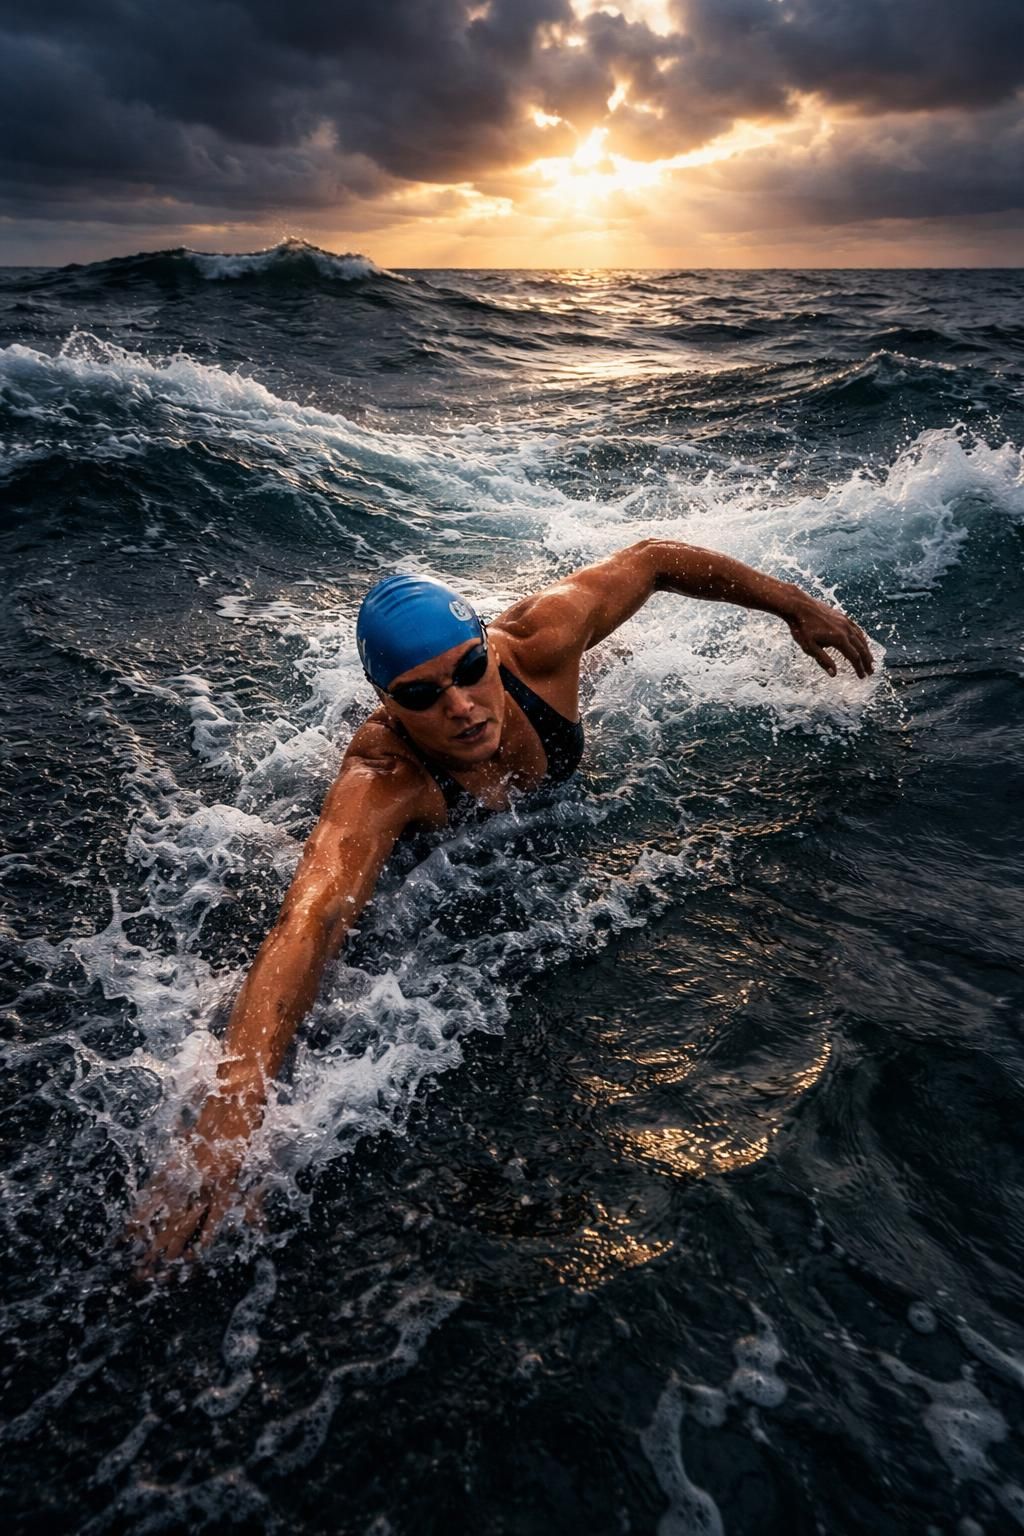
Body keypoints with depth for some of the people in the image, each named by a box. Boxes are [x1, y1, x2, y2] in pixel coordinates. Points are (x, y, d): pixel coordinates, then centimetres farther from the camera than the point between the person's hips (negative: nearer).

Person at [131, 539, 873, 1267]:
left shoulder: (534, 644, -42)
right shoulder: (377, 787, -50)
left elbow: (652, 558, -27)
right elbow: (309, 923, -64)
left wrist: (794, 603, -18)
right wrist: (229, 1111, -76)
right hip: (422, 826, -3)